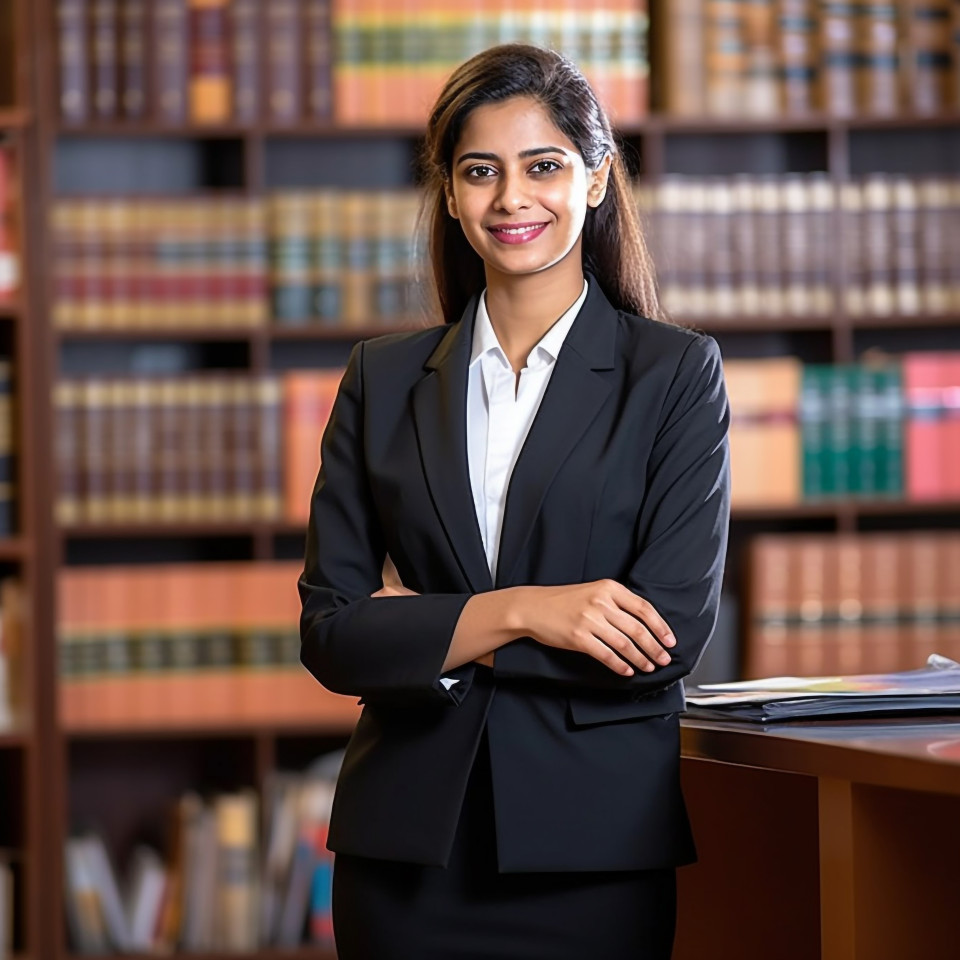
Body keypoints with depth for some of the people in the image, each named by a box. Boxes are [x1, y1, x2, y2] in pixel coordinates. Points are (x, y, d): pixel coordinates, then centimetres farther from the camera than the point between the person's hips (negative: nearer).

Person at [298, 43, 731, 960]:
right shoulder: (383, 378, 8)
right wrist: (518, 612, -14)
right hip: (408, 841, 2)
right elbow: (329, 633, 1)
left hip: (595, 840, -2)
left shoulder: (675, 373, 0)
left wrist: (425, 634, -8)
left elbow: (672, 634, -10)